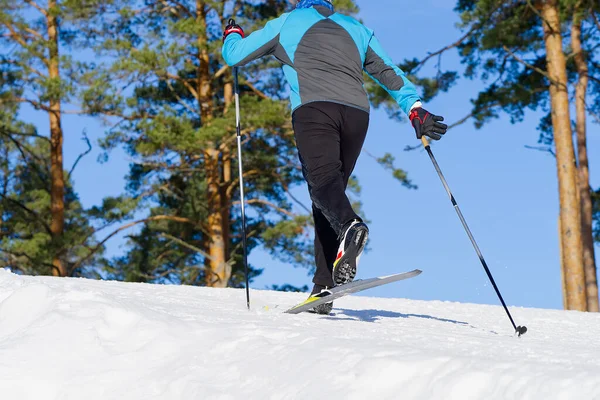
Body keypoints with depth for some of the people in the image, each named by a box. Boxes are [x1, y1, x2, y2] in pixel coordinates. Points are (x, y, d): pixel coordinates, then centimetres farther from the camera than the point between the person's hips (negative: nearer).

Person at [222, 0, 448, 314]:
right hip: (357, 112, 3)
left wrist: (232, 34, 48)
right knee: (332, 186, 7)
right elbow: (390, 74, 27)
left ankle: (350, 227, -54)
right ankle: (324, 288, -3)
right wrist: (416, 110, 23)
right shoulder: (356, 29, 34)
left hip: (313, 108, -3)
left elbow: (233, 55, 28)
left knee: (322, 179, -19)